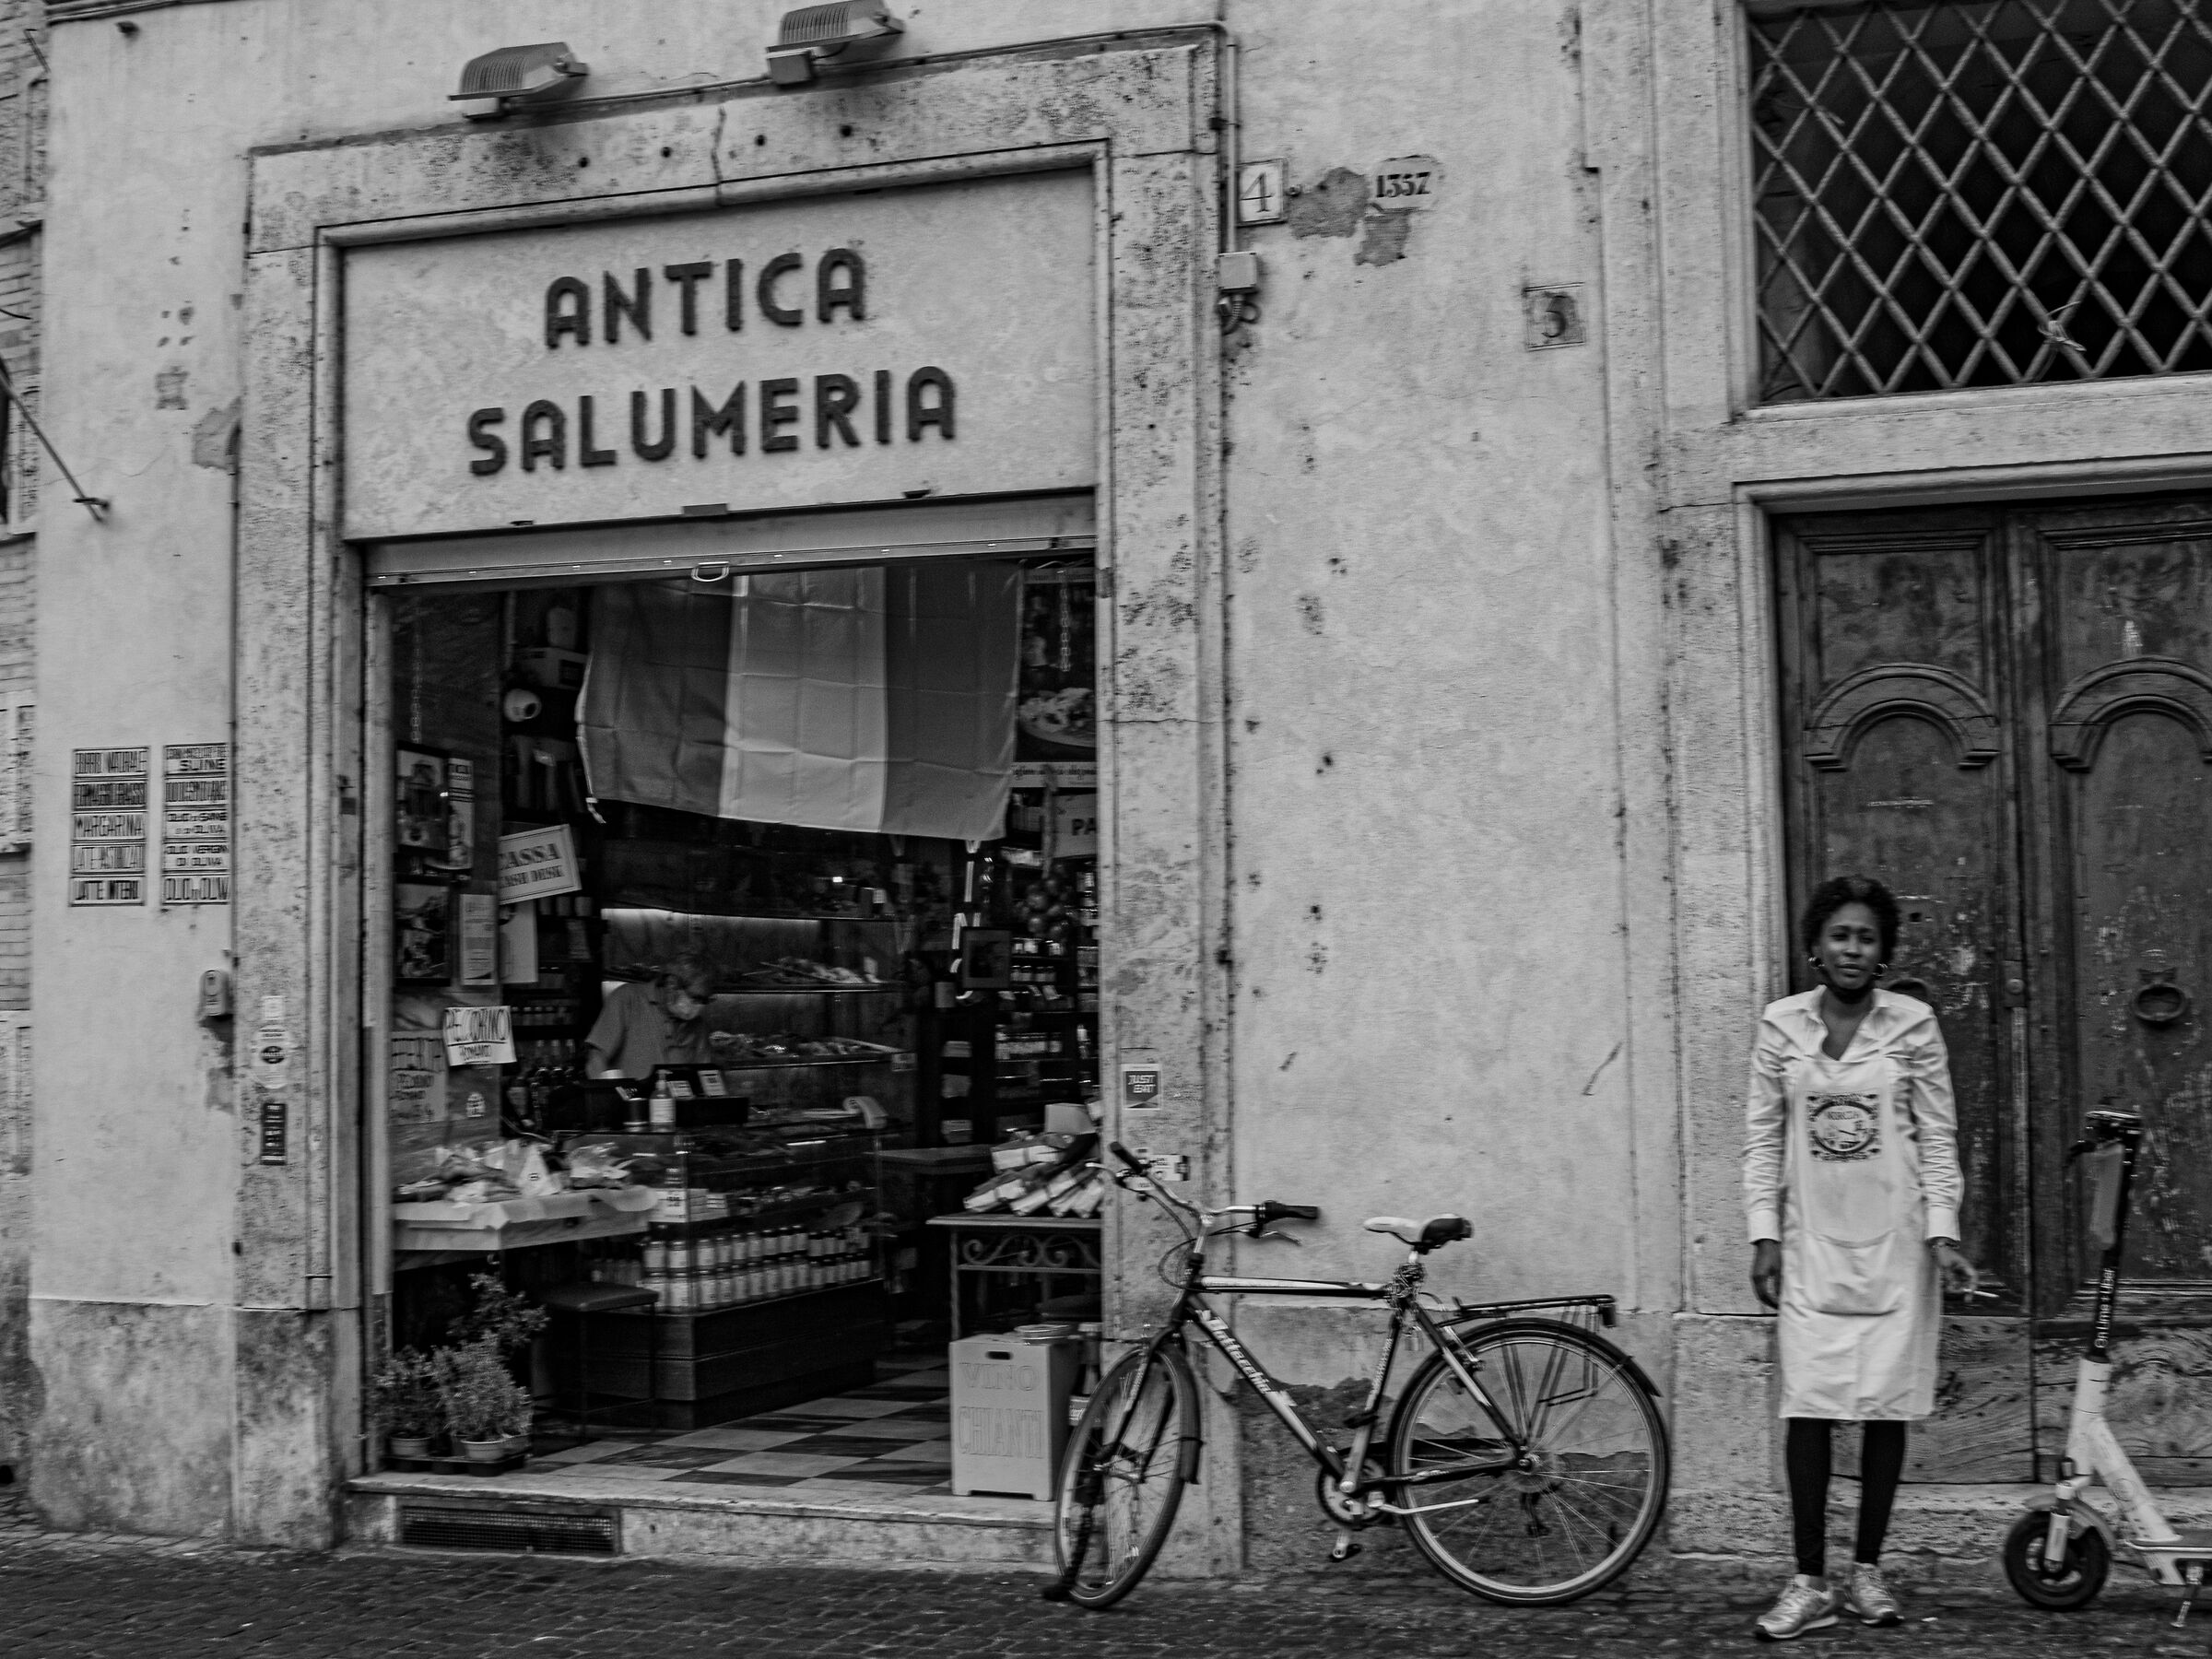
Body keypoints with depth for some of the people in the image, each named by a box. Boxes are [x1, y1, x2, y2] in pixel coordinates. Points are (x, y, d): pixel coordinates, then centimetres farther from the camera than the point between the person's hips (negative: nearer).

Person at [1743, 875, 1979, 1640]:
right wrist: (1763, 1234, -1)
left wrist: (1942, 1231, -5)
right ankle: (1810, 1583, 0)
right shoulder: (1781, 1025, 2)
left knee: (1886, 1406, 3)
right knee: (1808, 1408, -5)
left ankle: (1866, 1571, 16)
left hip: (1893, 1241, 0)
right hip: (1812, 1241, 0)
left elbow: (1938, 1137, 2)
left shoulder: (1913, 1024, 0)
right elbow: (1762, 1138, 5)